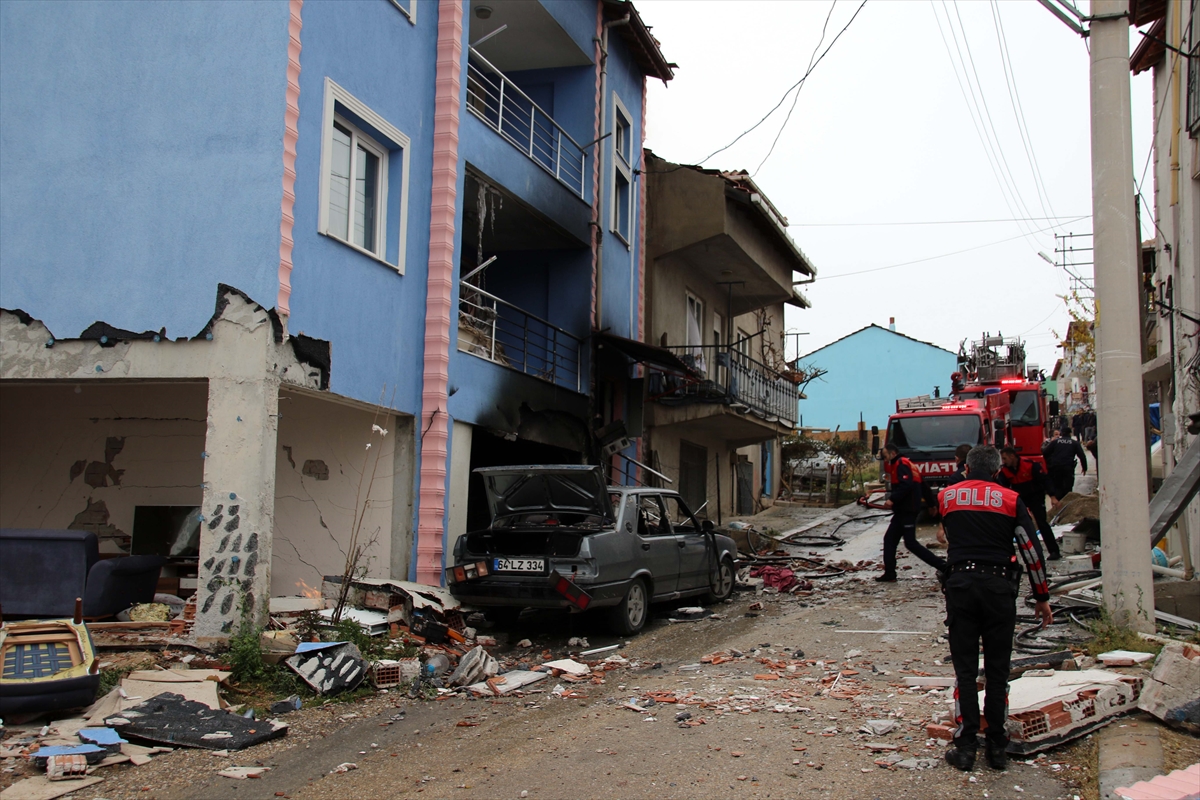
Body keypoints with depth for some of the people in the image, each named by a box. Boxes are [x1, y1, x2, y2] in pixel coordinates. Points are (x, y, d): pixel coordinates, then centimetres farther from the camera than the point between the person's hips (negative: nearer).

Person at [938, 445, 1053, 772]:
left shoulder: (946, 496, 8)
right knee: (997, 670, 8)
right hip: (999, 586, 0)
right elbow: (1031, 550, 2)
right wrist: (1042, 597, 9)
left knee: (964, 668, 5)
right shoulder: (1010, 500, 2)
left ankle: (966, 747, 4)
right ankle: (997, 747, 12)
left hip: (960, 583, 1)